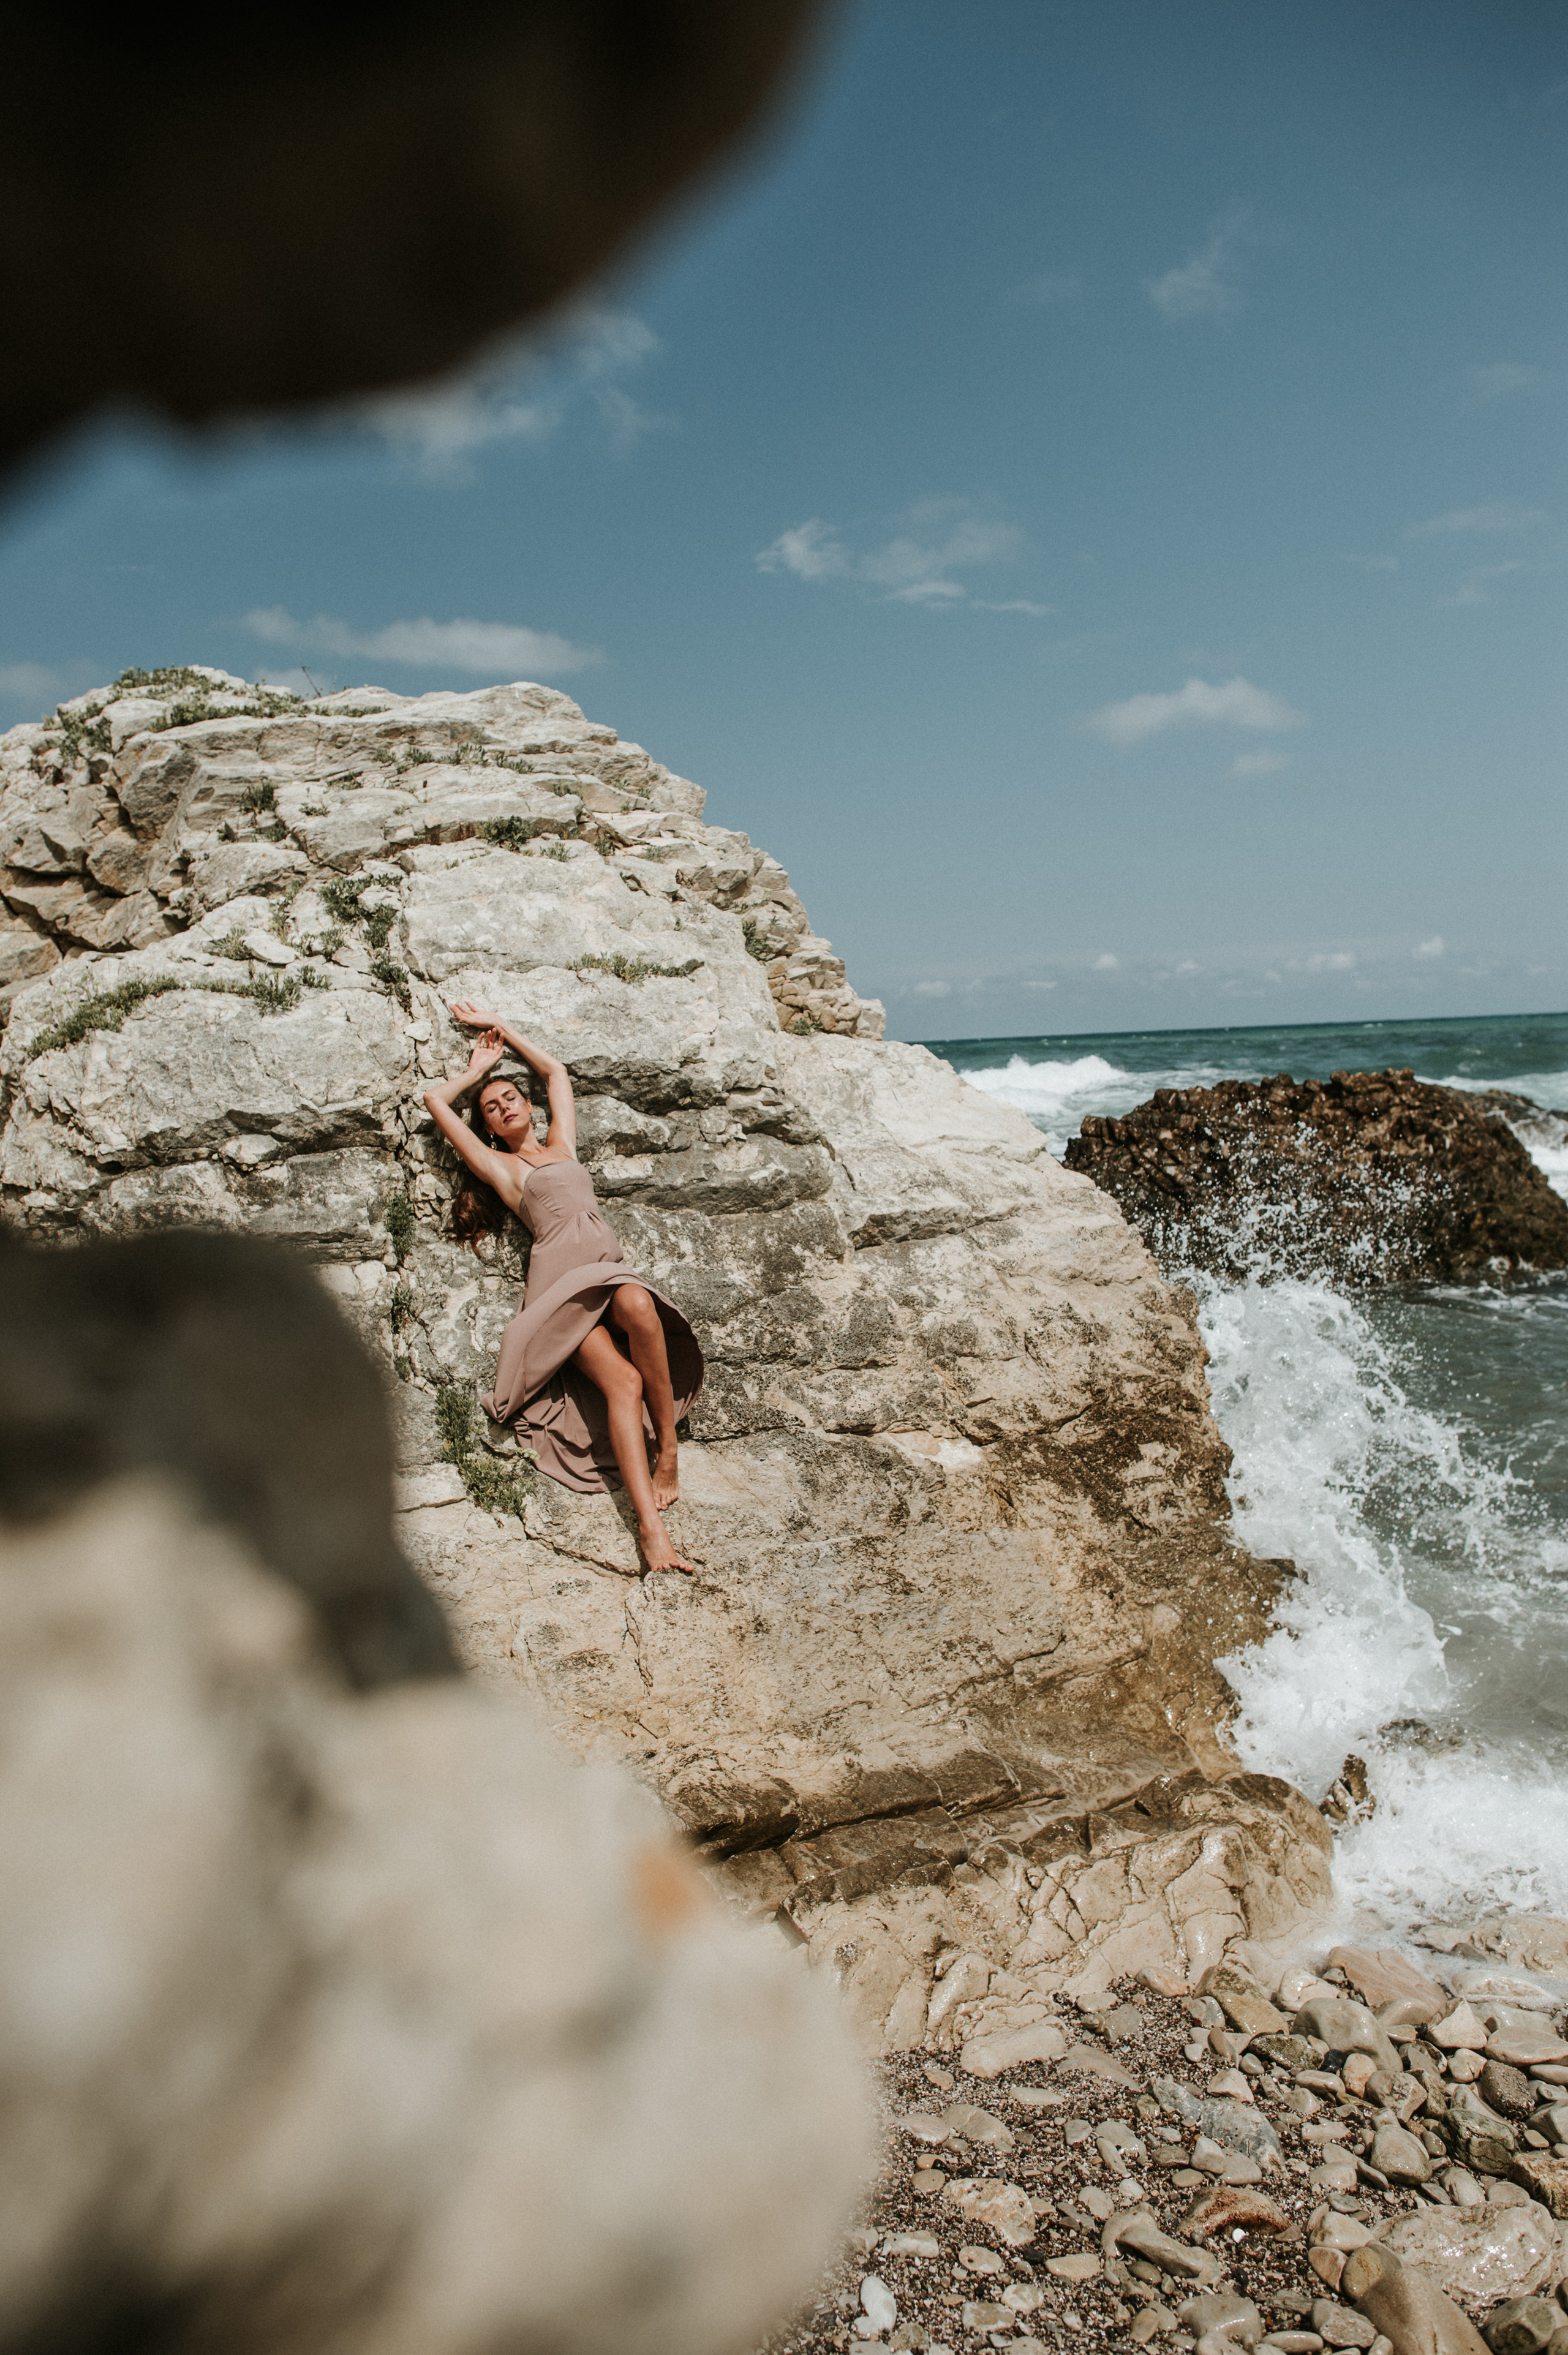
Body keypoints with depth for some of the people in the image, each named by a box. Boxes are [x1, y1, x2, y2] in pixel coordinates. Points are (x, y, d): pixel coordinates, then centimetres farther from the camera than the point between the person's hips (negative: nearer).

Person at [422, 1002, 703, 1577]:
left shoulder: (561, 1145, 29)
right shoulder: (499, 1166, 18)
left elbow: (556, 1072, 39)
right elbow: (435, 1100, 16)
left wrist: (499, 1027, 44)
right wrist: (478, 1068, 33)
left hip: (610, 1272, 4)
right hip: (560, 1279, -4)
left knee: (638, 1307, -36)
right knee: (622, 1381, -29)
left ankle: (668, 1448, -22)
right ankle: (651, 1529, -39)